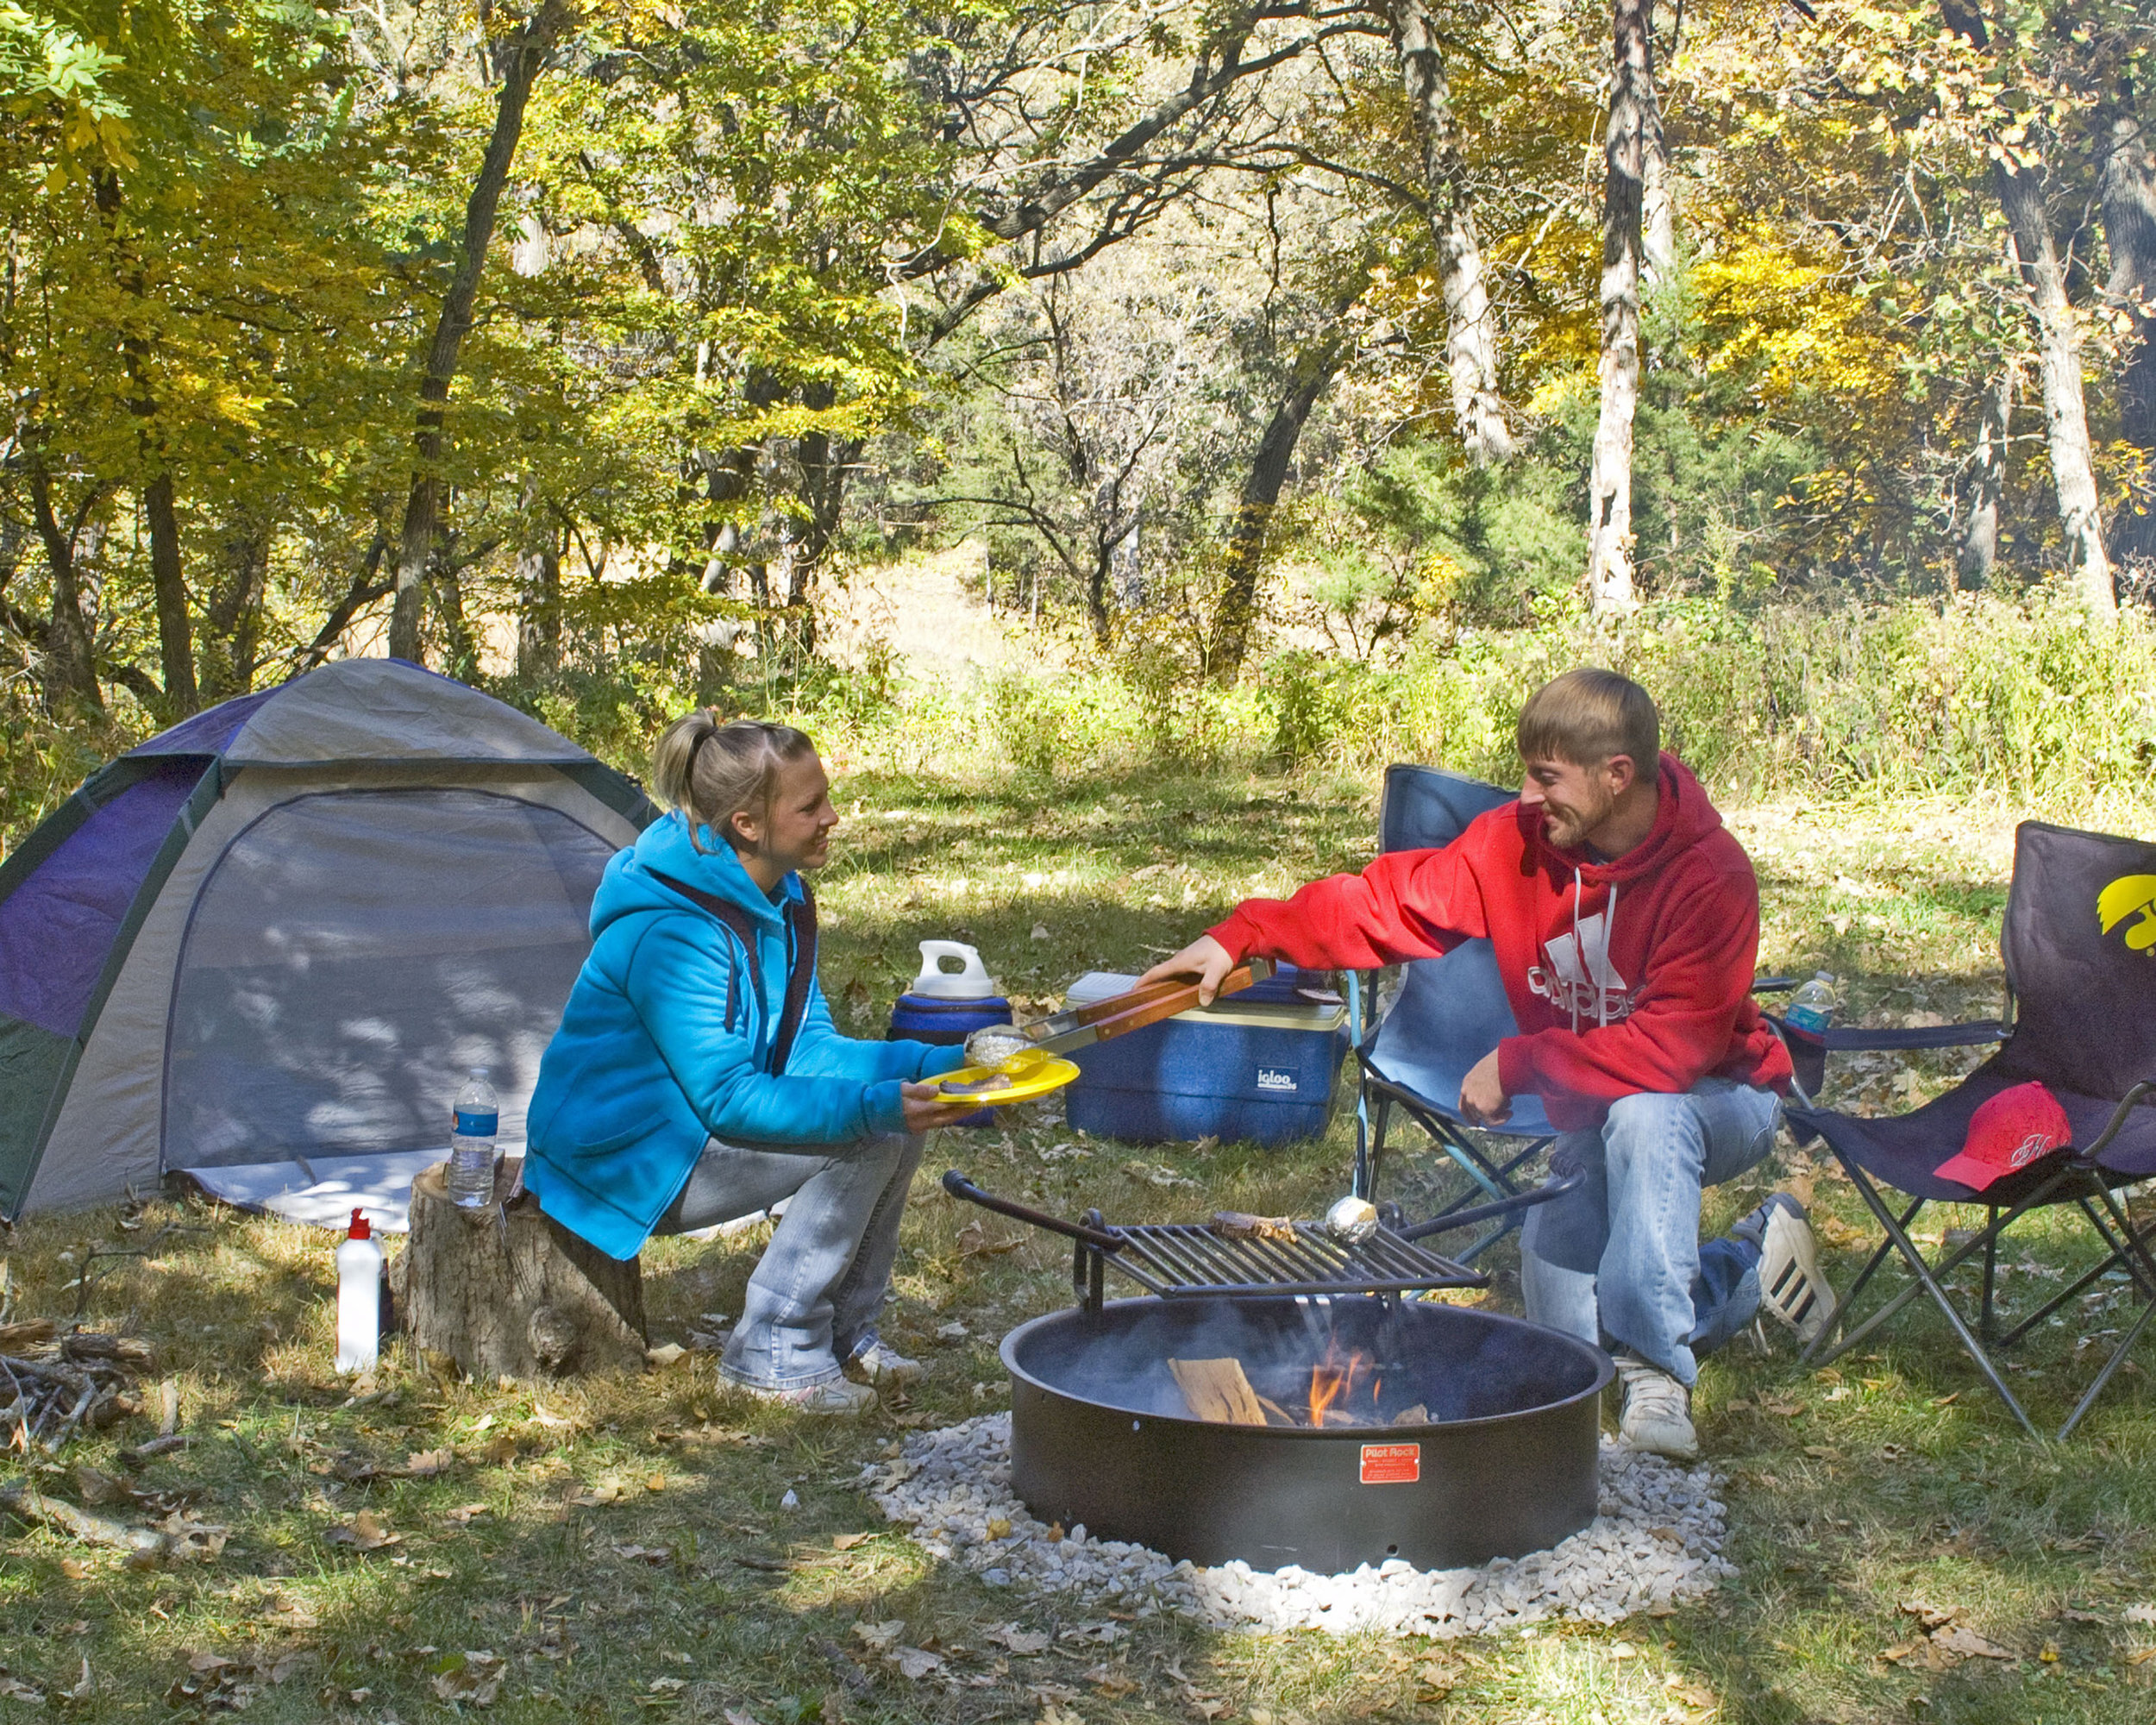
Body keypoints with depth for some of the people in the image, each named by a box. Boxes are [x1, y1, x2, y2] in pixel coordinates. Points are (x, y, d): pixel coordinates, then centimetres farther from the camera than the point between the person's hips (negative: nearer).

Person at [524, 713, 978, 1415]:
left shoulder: (779, 898, 1)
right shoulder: (671, 933, -28)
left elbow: (806, 1050, 2)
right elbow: (729, 1099, -28)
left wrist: (940, 1063, -9)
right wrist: (873, 1106, -35)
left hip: (698, 1129, 9)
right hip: (625, 1161, -9)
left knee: (900, 1115, -2)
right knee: (866, 1141, -20)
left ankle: (843, 1334, 9)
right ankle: (771, 1356, -8)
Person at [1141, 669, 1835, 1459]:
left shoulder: (1711, 875, -28)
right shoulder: (1522, 839, -11)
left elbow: (1670, 1050, -34)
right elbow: (1394, 898, -7)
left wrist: (1516, 1064, -28)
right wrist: (1245, 937, -16)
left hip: (1720, 1100, -6)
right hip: (1599, 1120, 6)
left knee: (1645, 1115, -40)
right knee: (1568, 1322, -8)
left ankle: (1657, 1369, -28)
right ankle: (1750, 1263, 17)